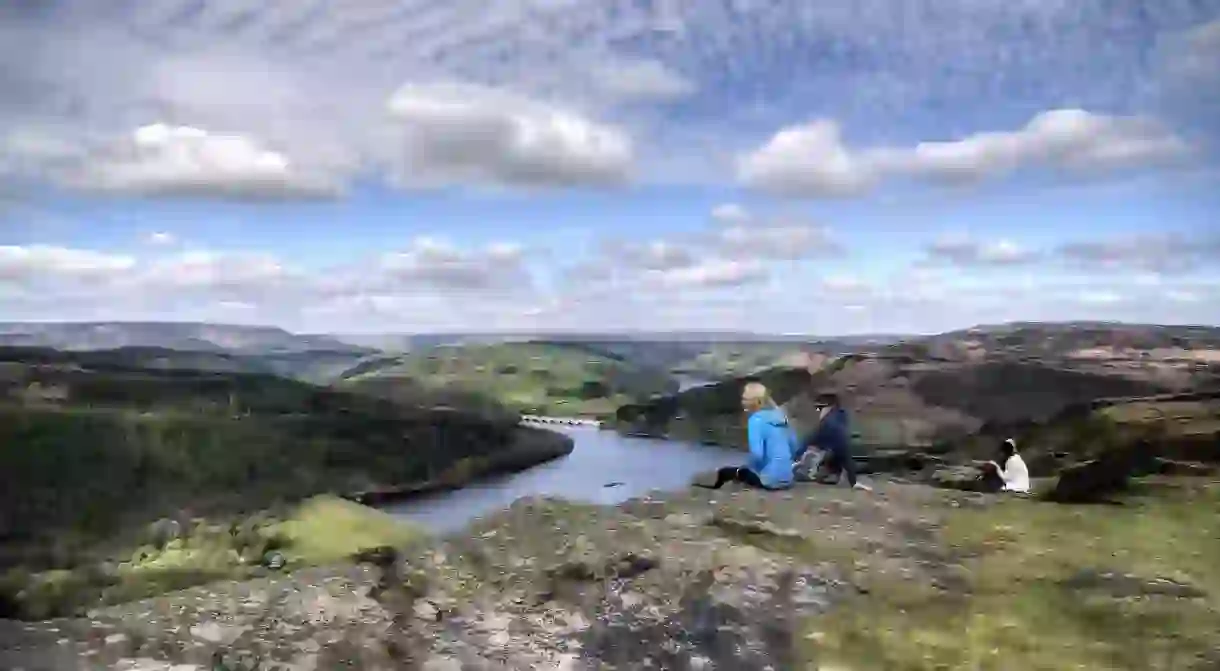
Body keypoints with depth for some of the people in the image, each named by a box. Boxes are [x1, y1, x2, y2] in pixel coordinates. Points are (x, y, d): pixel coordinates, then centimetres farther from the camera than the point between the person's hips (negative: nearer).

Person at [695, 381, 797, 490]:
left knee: (723, 473, 3)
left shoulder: (756, 420, -13)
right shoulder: (780, 414, 9)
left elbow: (756, 454, -20)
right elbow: (793, 446, 16)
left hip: (770, 479, -7)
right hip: (787, 478, 8)